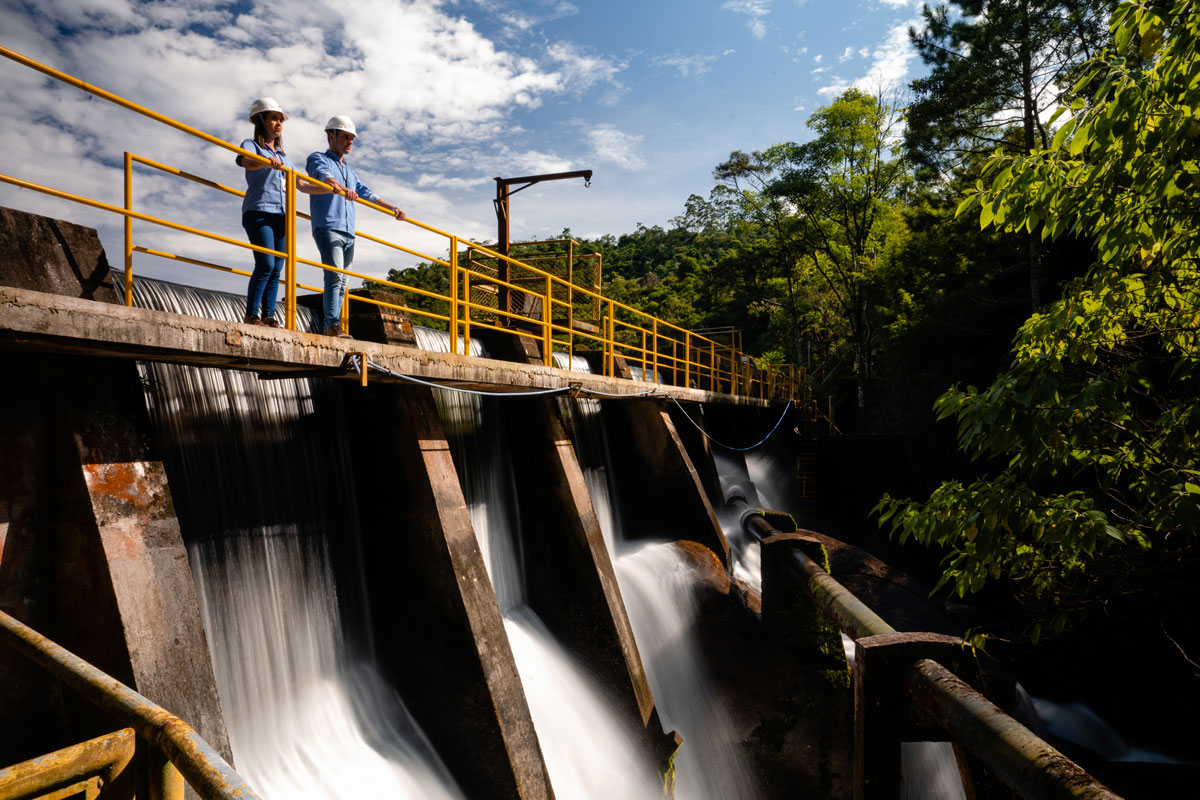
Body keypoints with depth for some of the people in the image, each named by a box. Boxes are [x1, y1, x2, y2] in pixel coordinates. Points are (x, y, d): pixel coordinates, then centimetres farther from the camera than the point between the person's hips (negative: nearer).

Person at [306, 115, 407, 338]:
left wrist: (392, 209, 16)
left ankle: (330, 328, 3)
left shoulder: (350, 171, 30)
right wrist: (340, 188, -37)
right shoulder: (318, 159, 7)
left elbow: (367, 194, 29)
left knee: (342, 282, 2)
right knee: (335, 276, -21)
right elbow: (323, 174, -15)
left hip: (348, 233, 7)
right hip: (327, 228, -7)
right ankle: (333, 326, -27)